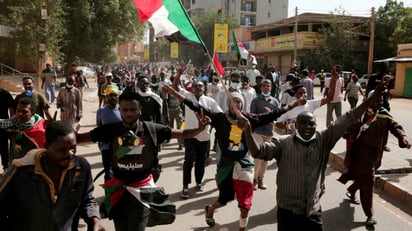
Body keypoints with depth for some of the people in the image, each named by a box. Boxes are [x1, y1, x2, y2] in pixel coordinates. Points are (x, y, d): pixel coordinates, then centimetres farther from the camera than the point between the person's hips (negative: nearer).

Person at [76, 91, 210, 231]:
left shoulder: (152, 129, -10)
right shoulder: (111, 130, -9)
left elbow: (182, 134, -6)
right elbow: (80, 137, -8)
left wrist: (199, 129, -22)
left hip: (142, 190, -2)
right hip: (118, 189, 2)